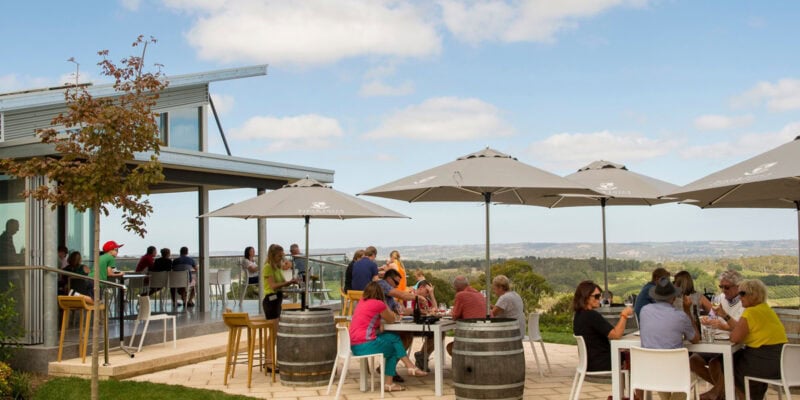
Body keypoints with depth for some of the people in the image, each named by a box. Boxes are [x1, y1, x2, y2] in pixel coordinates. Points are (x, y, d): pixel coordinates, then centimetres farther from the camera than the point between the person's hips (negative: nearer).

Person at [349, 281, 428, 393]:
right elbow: (391, 319, 6)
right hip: (365, 346, -8)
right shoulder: (378, 304, -8)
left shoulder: (361, 302, 15)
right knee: (395, 346, 15)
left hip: (355, 346, 8)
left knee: (393, 337, 14)